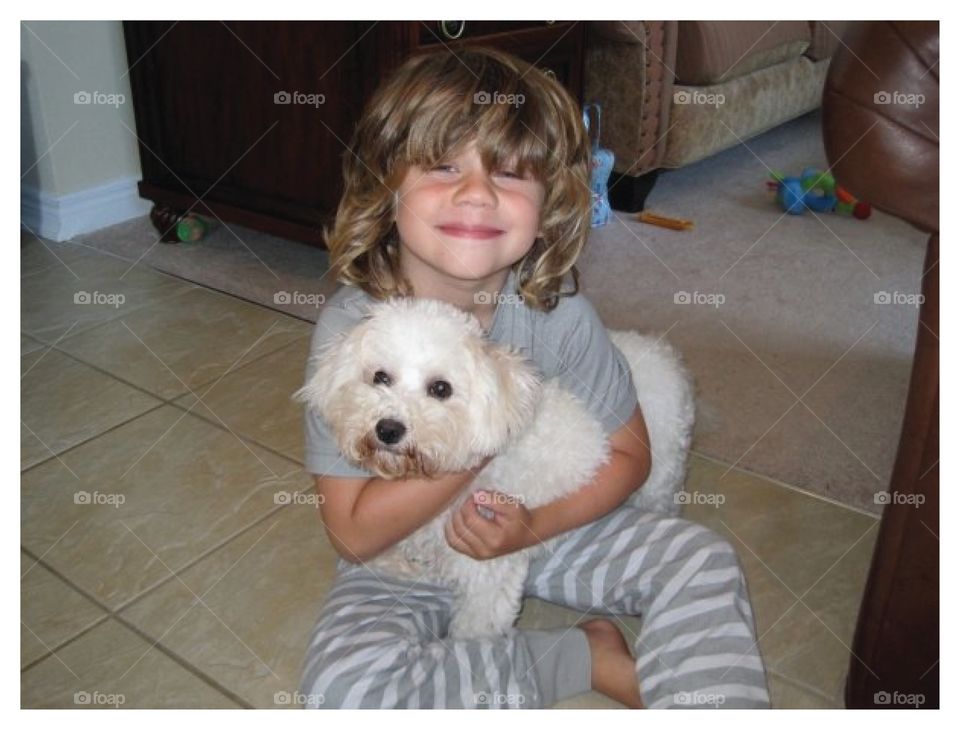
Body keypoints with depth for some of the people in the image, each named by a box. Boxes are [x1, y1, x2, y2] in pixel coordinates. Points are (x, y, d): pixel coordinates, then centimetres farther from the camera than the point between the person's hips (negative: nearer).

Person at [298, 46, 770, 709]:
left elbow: (627, 454, -5)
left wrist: (536, 525, -22)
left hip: (546, 523, 2)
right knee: (342, 687, -27)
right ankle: (587, 658, -12)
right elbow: (354, 532, -21)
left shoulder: (559, 313, -18)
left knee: (704, 560, -14)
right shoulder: (352, 329, -24)